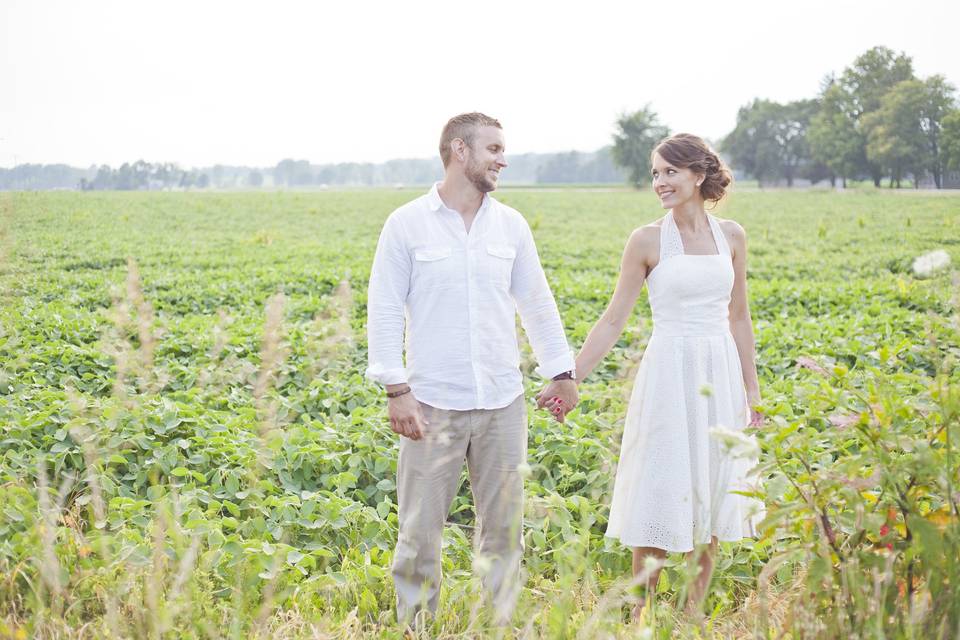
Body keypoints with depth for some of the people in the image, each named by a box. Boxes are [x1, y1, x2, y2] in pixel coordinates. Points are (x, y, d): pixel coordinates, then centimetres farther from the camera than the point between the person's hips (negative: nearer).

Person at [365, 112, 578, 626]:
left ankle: (501, 625, 21)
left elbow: (537, 304, 17)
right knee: (419, 529, 1)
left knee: (504, 525, 9)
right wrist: (395, 389, -10)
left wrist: (561, 370, 16)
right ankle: (414, 627, 14)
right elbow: (384, 311, -4)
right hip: (433, 404, -3)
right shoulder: (407, 224, -3)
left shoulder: (511, 225, 8)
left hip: (502, 401, 4)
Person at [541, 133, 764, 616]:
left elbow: (738, 317, 12)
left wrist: (752, 387, 12)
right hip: (669, 374, -3)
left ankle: (693, 616, 20)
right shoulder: (648, 241, -4)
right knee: (658, 502, -1)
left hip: (720, 376, 4)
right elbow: (613, 320, -2)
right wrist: (569, 380, -8)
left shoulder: (731, 236, 5)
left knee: (711, 501, 8)